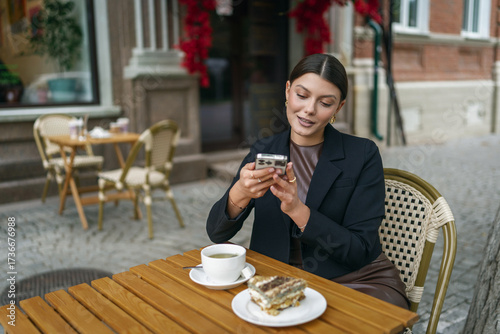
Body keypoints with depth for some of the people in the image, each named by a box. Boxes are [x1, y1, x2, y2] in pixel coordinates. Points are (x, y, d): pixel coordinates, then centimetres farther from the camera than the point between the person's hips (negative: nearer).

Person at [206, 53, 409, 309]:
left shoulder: (363, 155, -7)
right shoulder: (263, 151, 2)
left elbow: (360, 252, -12)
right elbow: (216, 234, -3)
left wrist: (297, 210, -26)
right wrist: (240, 194, -25)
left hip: (358, 283, -3)